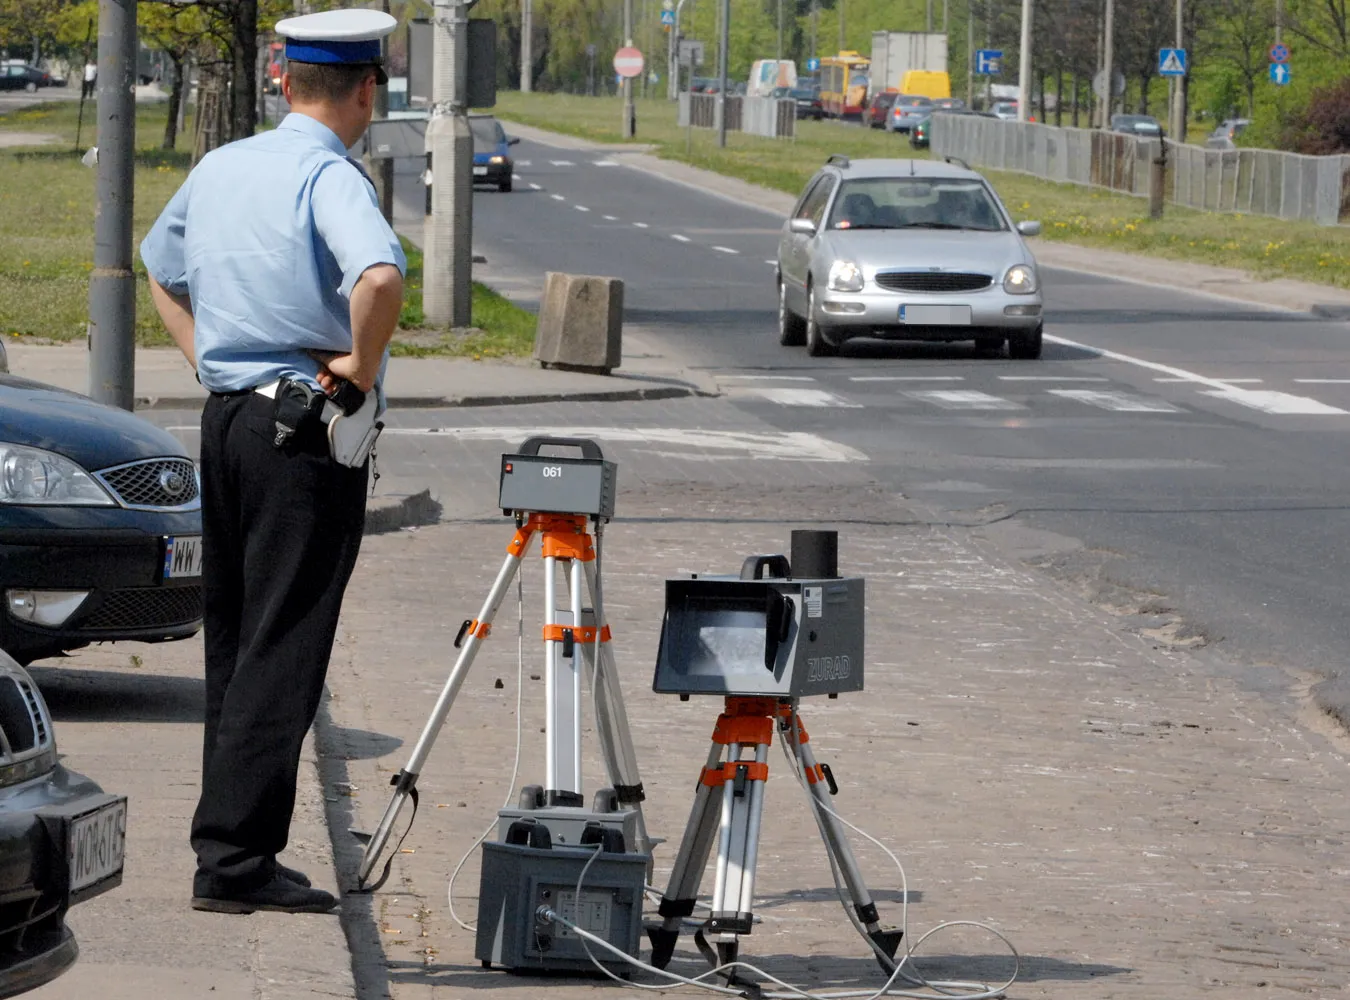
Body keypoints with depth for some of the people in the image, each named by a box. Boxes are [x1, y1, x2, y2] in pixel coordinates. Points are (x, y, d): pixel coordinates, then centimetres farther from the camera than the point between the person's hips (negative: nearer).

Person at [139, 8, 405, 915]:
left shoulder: (218, 169, 11)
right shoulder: (332, 180, -14)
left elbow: (162, 270, 26)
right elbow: (380, 277, -32)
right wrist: (360, 370, -17)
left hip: (224, 417, 8)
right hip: (307, 432, -8)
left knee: (232, 642, 14)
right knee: (282, 651, -7)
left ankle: (228, 839, 17)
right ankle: (234, 857, -10)